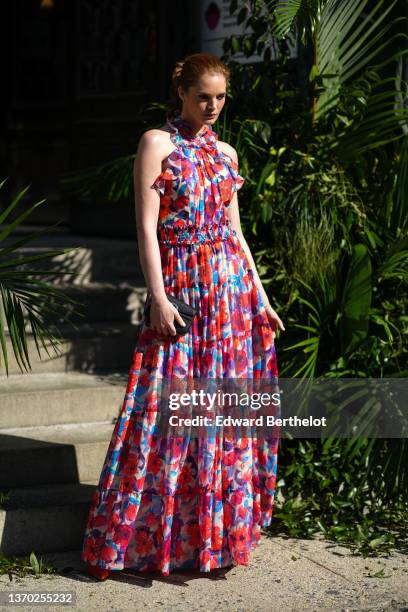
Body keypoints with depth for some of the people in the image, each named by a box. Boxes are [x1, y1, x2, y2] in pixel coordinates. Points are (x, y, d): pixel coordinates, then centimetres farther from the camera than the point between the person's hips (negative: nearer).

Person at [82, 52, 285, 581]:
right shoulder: (157, 143, -2)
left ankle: (221, 526, 17)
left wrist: (261, 298, 13)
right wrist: (158, 298, -16)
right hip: (181, 285, -5)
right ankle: (150, 536, 7)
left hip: (233, 287, 5)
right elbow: (146, 227, -8)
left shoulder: (225, 153, 13)